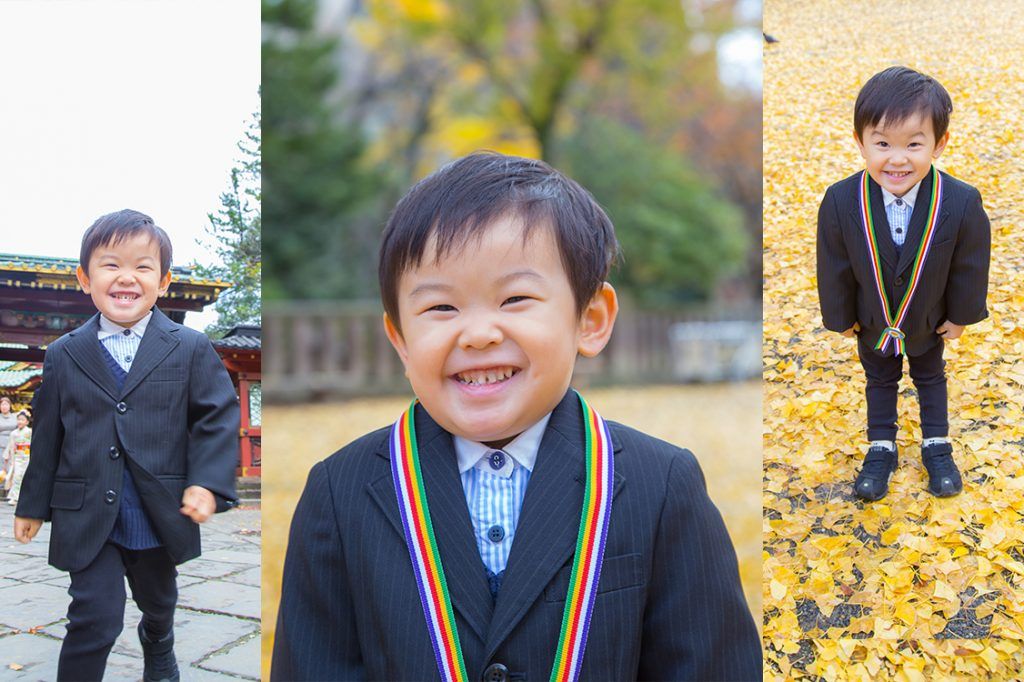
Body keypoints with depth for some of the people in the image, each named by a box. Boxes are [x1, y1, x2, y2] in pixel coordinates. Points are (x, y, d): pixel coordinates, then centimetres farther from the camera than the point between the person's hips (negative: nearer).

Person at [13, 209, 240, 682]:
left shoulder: (190, 349, -4)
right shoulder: (64, 355, 1)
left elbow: (218, 417, -6)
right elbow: (48, 434, 7)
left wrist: (208, 482, -19)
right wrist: (33, 503, 10)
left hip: (161, 516, 1)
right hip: (87, 518, -1)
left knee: (158, 603, 24)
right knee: (96, 618, -10)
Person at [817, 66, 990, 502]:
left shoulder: (962, 203, -31)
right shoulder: (841, 202, -31)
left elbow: (970, 265, -14)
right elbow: (834, 267, -16)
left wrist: (961, 315, -4)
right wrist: (840, 317, -6)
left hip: (929, 321, 0)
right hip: (871, 322, 0)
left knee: (930, 379, 26)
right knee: (879, 382, 23)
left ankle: (936, 446, 46)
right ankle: (881, 450, 42)